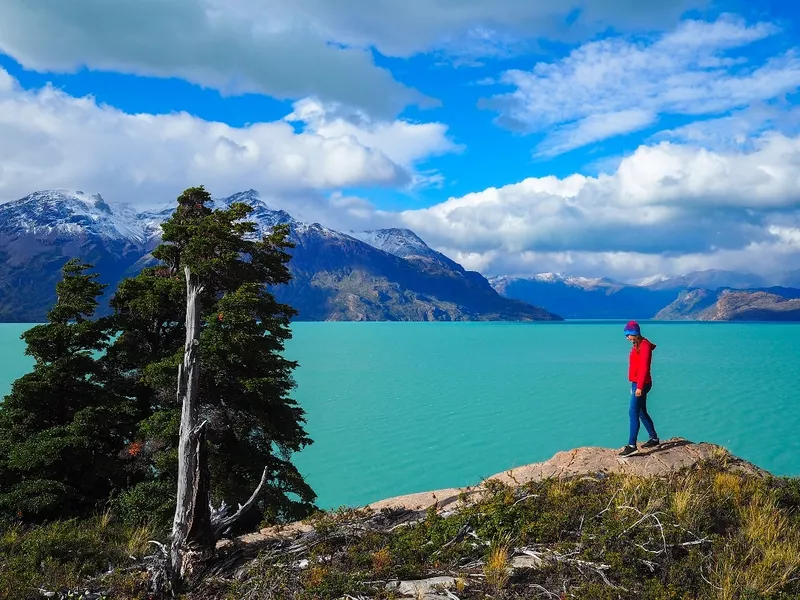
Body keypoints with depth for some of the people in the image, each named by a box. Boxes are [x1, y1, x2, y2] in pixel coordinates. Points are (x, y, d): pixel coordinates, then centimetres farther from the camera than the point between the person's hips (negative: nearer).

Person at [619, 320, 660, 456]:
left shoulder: (644, 346, -15)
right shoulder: (637, 346, 13)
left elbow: (644, 368, -21)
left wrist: (639, 387, -23)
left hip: (641, 384, -10)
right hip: (636, 384, 10)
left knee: (633, 413, -13)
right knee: (642, 412, 18)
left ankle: (632, 445, -14)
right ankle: (654, 439, 30)